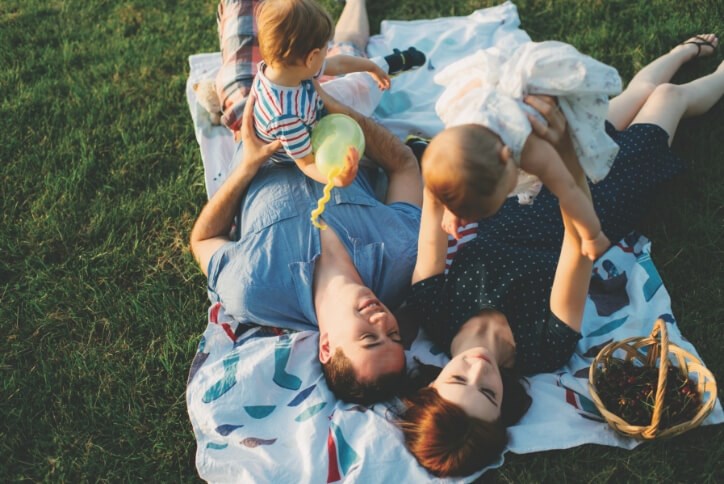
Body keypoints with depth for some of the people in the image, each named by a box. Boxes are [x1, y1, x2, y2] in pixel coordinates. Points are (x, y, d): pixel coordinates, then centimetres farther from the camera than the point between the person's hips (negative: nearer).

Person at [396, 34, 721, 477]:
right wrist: (567, 154, -62)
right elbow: (581, 242, -49)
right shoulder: (543, 352, -40)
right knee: (670, 95, 17)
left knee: (642, 90, 22)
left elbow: (435, 210, -34)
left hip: (533, 194, 3)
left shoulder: (435, 315, -32)